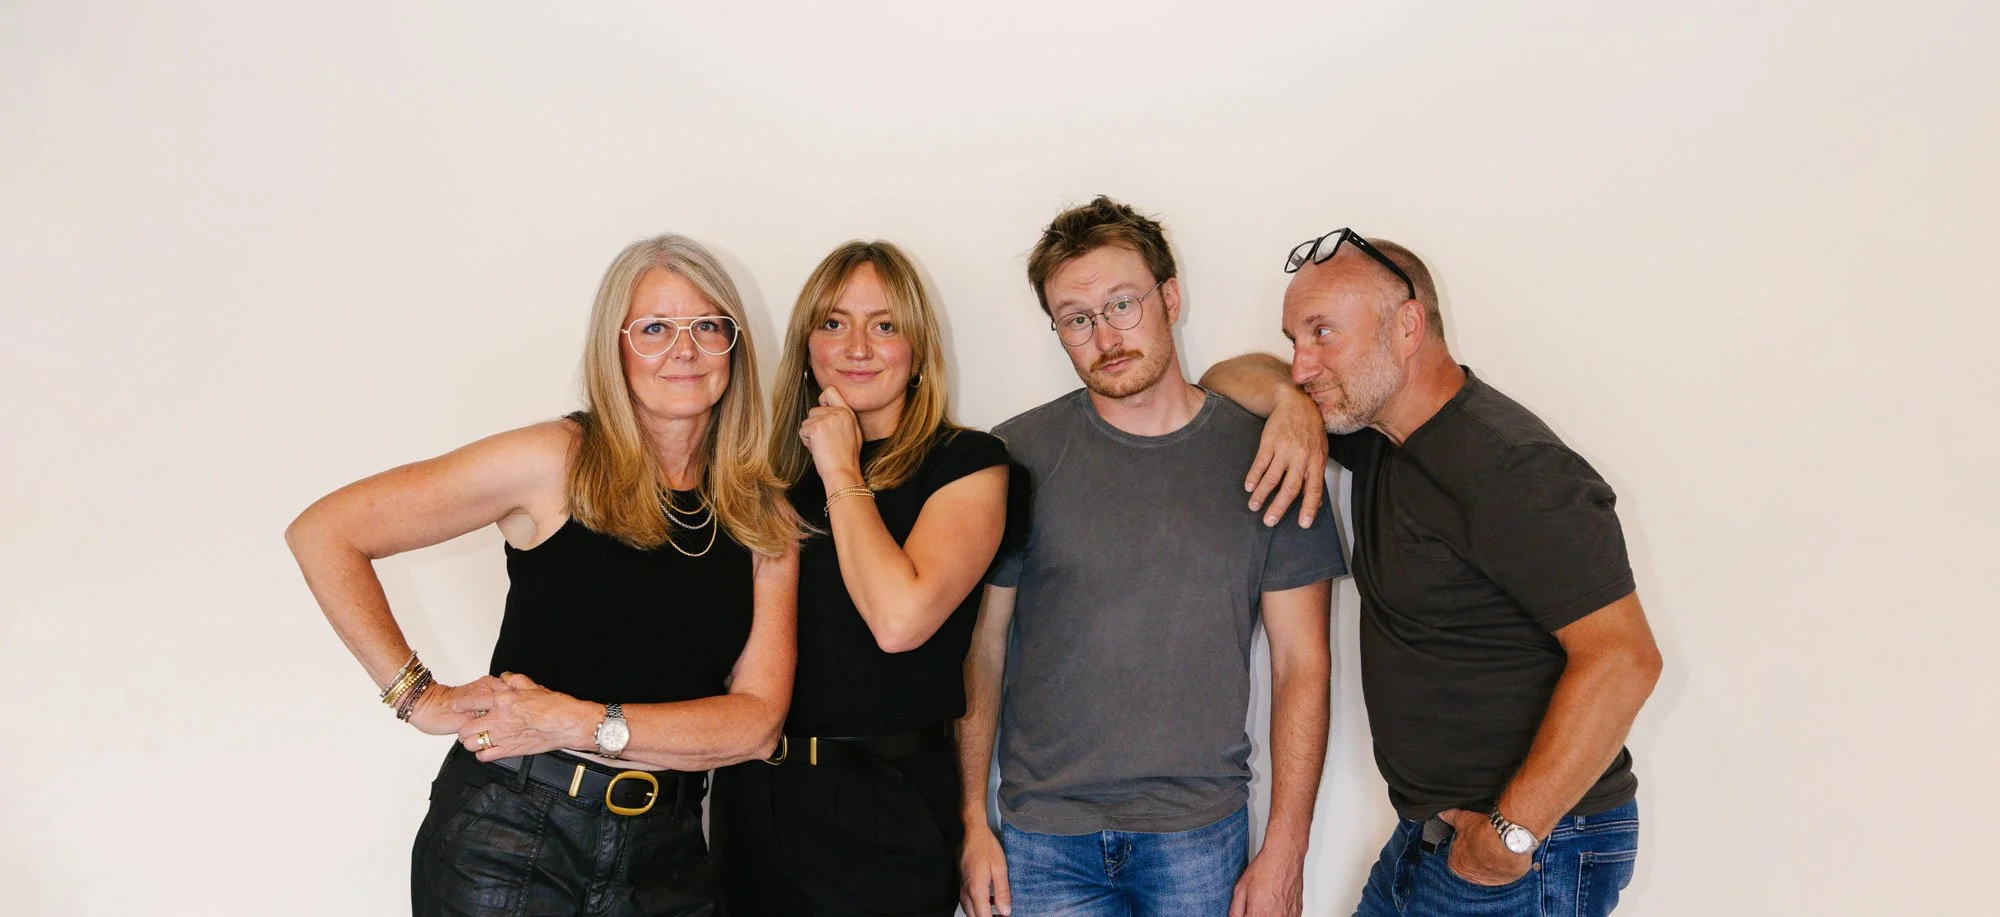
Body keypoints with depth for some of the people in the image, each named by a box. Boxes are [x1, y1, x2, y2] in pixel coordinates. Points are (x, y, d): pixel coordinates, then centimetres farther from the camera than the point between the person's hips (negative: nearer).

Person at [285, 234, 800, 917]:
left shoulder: (765, 520, 1)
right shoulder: (556, 462, -8)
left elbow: (757, 720, -6)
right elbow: (323, 533, -8)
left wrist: (583, 724, -17)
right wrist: (421, 699, -10)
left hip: (665, 851, 3)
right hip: (508, 836, -3)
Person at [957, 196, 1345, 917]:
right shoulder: (1017, 455, -4)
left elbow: (1302, 664, -1)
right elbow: (980, 649, 0)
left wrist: (1284, 850, -4)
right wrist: (973, 825, -2)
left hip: (1201, 833, 1)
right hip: (1044, 834, 0)